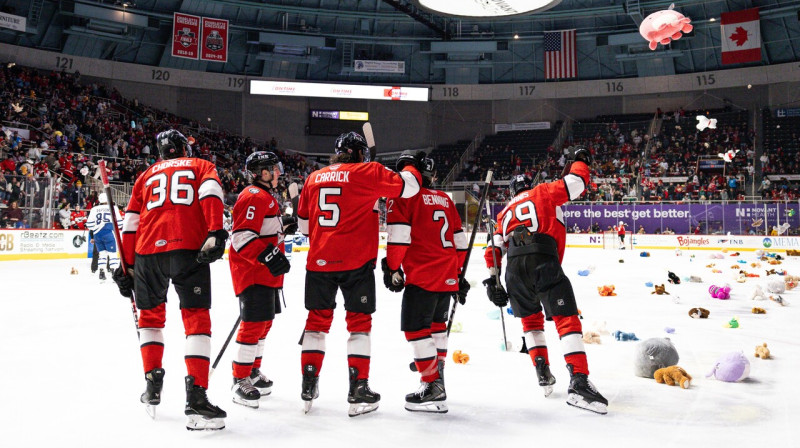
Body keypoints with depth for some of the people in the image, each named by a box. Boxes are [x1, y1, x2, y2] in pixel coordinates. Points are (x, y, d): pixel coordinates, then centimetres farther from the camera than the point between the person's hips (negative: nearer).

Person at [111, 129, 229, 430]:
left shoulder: (148, 175, 27)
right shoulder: (202, 166, 20)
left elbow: (131, 222, 19)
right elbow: (210, 191, -4)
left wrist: (127, 266, 21)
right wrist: (216, 234, -15)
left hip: (148, 250, 3)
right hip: (188, 248, -3)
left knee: (150, 314, 23)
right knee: (196, 319, -2)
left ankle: (153, 385, 25)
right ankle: (196, 398, -12)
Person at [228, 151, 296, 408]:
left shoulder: (266, 197, 19)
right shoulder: (254, 197, -16)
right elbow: (242, 236, -26)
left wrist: (283, 227, 15)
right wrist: (268, 256, -32)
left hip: (265, 273, 11)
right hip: (251, 272, -11)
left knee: (264, 322, 17)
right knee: (254, 324, -10)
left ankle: (253, 371, 31)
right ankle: (240, 381, -1)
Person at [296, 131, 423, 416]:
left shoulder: (314, 178, 13)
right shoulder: (368, 172, -2)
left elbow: (303, 223, 19)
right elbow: (407, 187, -4)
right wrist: (413, 166, 16)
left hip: (319, 261, 4)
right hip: (356, 261, -4)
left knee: (318, 318, 15)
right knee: (359, 320, 6)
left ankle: (309, 385, 17)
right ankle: (358, 388, 7)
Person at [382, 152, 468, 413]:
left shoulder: (401, 196, -2)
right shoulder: (444, 199, 17)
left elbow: (398, 235, -15)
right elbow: (459, 240, 19)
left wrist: (392, 268, -3)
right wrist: (458, 274, 25)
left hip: (422, 276, -8)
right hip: (448, 276, 8)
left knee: (416, 328, -3)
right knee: (436, 324, 23)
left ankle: (433, 388, -5)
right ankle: (437, 376, 30)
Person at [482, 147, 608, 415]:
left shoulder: (506, 211, 31)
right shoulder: (543, 192, 21)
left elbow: (494, 249, 22)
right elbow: (577, 181, 13)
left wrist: (493, 280, 23)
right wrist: (580, 159, 33)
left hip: (514, 266, 4)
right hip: (544, 261, -4)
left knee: (530, 318, 25)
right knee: (567, 319, -5)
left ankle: (543, 373, 20)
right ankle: (579, 383, -18)